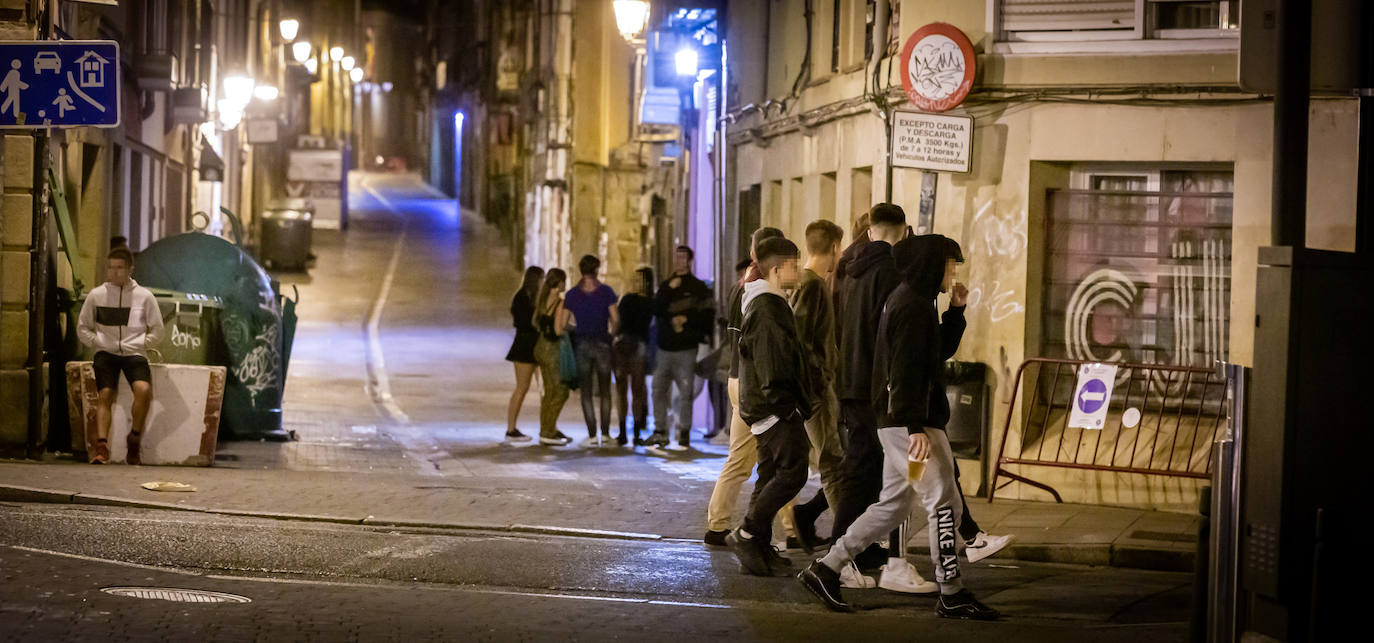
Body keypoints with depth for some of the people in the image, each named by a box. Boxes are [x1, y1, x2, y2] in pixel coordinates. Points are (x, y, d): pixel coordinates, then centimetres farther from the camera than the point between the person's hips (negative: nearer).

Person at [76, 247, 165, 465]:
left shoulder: (144, 296, 4)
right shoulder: (96, 295, 6)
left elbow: (157, 331, 11)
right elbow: (82, 328, 15)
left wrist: (140, 344, -1)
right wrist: (97, 342, 0)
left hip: (134, 354, -1)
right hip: (106, 353, 1)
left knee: (143, 389, -26)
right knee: (105, 395, -18)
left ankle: (135, 438, -10)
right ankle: (101, 446, -23)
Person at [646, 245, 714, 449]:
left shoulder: (698, 287, 3)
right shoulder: (666, 285, 15)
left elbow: (707, 315, -2)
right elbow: (656, 310, 1)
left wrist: (686, 319, -10)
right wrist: (669, 290, -7)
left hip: (686, 348, -4)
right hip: (665, 346, 4)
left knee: (686, 392, -4)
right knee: (659, 390, 1)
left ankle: (684, 432, 4)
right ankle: (660, 432, 7)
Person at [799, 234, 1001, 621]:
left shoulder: (909, 300, 18)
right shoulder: (913, 306, -15)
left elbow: (941, 350, 25)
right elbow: (906, 370, -22)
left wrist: (956, 310, 12)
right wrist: (916, 426, -26)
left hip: (897, 423, 11)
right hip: (910, 422, -11)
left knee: (893, 505, 14)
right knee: (945, 503, -6)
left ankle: (826, 570, 15)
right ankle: (952, 596, -2)